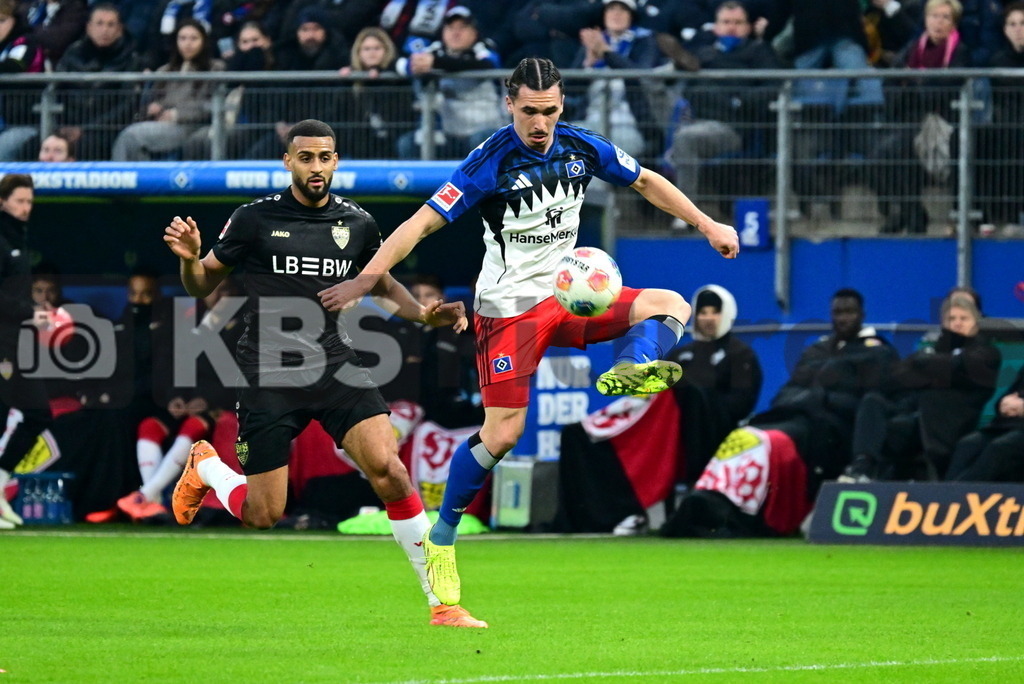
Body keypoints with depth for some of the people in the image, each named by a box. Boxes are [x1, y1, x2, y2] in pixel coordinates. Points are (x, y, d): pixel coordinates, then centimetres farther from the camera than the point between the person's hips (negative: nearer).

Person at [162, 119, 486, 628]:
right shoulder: (255, 219, -3)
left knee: (388, 469, -19)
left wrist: (424, 314, 4)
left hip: (336, 368, 2)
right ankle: (205, 466, 34)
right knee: (263, 515, -2)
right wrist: (189, 258, -18)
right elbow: (202, 286, 5)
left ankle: (441, 602, -13)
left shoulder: (357, 224, 5)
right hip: (268, 375, -2)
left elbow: (382, 284, 23)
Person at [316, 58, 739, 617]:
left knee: (670, 306, -8)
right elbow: (425, 220, -18)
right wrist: (365, 278, -26)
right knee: (502, 432, -11)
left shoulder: (581, 147, 0)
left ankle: (629, 370, -35)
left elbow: (645, 181, 18)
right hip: (509, 304, -6)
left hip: (568, 293, 6)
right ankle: (441, 540, 2)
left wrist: (705, 224, 16)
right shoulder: (491, 161, -16)